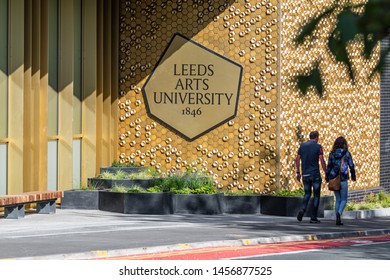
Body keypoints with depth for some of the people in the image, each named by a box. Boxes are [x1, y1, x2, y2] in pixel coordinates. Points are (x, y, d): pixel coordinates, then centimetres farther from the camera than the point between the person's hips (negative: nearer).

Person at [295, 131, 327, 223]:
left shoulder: (302, 145, 6)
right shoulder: (318, 147, -6)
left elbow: (297, 160, 7)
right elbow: (322, 161, -12)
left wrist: (298, 172, 14)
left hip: (305, 174, 4)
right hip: (315, 174, -4)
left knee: (307, 194, 16)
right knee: (316, 195, 6)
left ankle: (302, 209, -11)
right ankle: (313, 217, 4)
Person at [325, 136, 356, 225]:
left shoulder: (332, 154, 1)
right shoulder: (347, 154, -5)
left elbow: (329, 167, 3)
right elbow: (351, 166, 0)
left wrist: (327, 177, 14)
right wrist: (353, 176, 15)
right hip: (343, 179, -3)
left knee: (338, 200, 14)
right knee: (344, 199, 6)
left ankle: (338, 219, 9)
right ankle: (339, 213, -22)